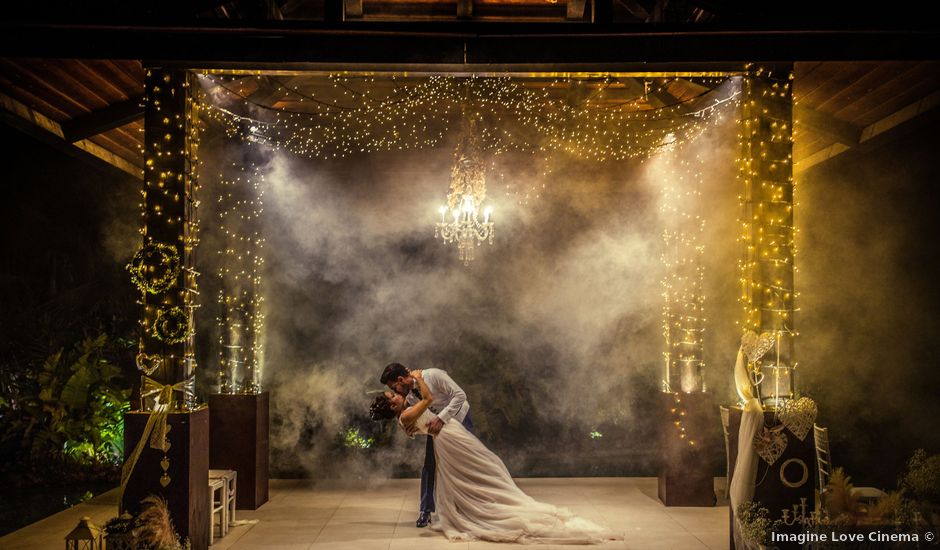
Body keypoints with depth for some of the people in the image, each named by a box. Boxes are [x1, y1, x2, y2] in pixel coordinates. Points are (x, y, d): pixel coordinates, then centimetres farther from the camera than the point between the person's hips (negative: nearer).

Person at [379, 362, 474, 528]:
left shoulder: (433, 376, -32)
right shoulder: (409, 397, -13)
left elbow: (460, 395, -34)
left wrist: (441, 418, -41)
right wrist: (413, 429, -31)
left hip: (458, 417, -5)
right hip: (437, 422, 5)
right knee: (429, 466, 0)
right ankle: (425, 511, 10)